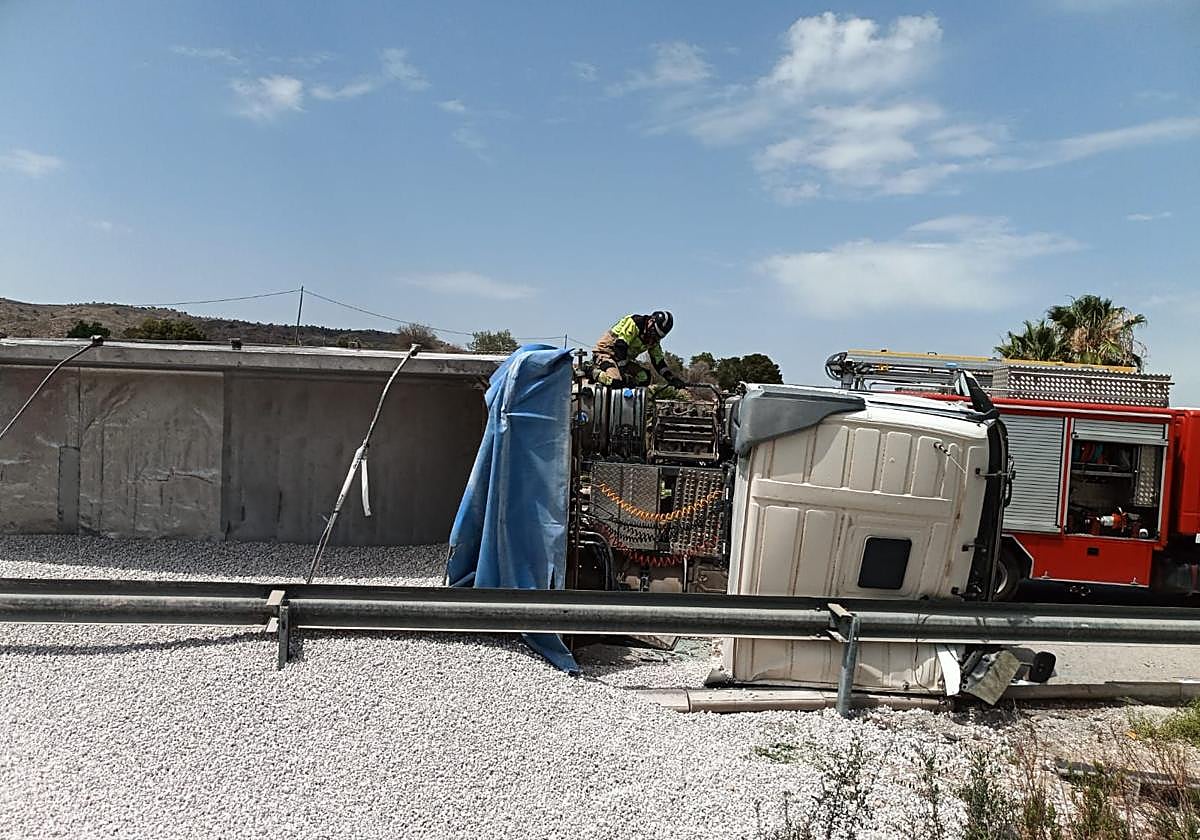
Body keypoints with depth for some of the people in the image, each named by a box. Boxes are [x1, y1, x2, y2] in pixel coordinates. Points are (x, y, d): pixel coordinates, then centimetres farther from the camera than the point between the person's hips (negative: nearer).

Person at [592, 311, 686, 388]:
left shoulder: (654, 339, 4)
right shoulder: (633, 323, -22)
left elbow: (659, 361, 7)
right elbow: (620, 347, -30)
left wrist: (672, 378, -7)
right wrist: (624, 371, -33)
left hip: (623, 359, 8)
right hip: (605, 353, -8)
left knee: (644, 377, -10)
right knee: (616, 380, -34)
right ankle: (596, 374, -6)